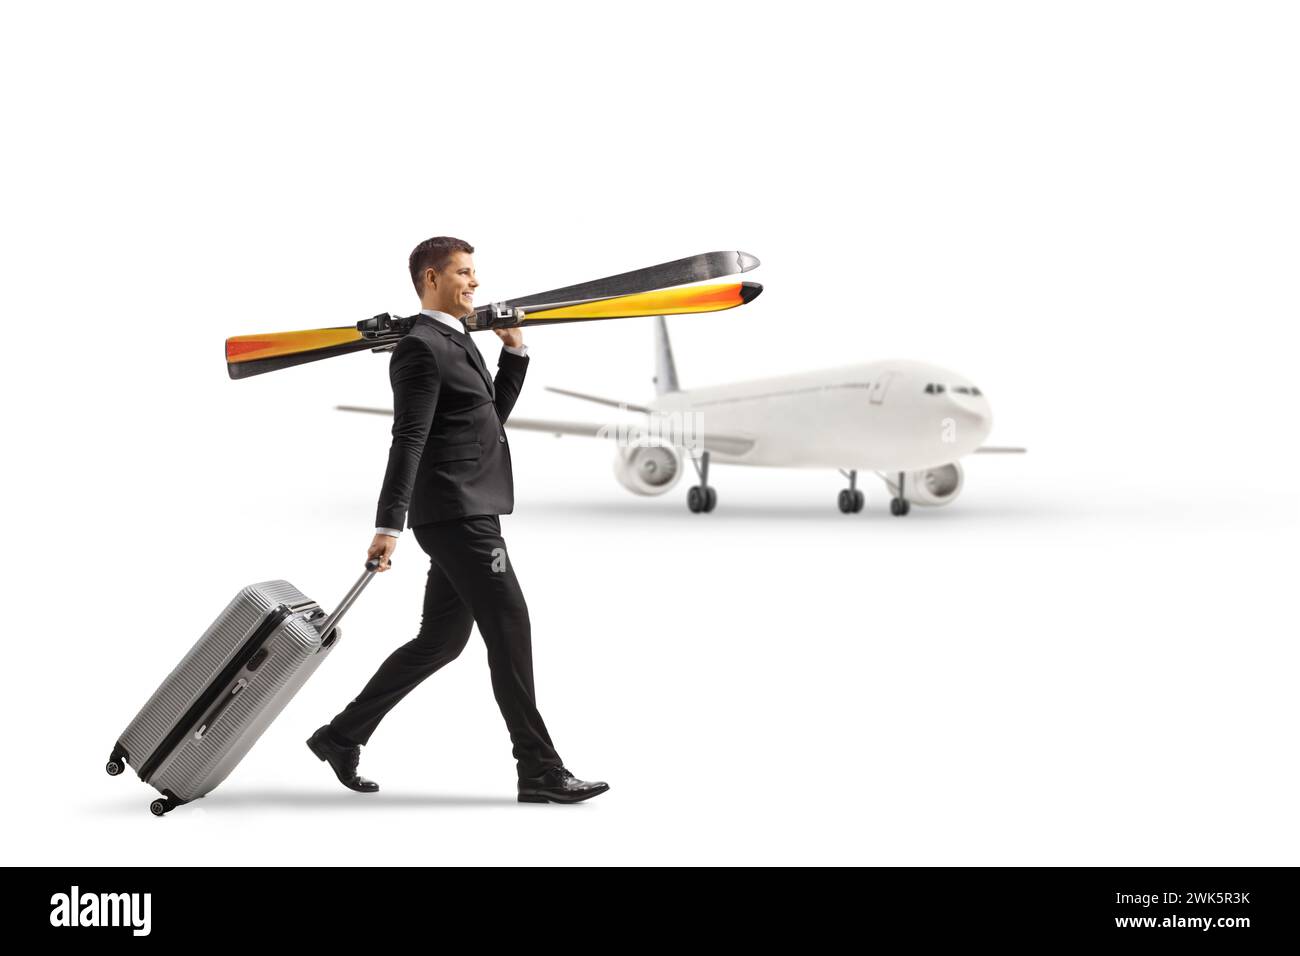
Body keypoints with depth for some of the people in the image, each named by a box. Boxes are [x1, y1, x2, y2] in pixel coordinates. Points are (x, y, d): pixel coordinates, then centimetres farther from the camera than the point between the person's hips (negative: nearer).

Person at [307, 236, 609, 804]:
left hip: (470, 513, 10)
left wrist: (515, 350, 17)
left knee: (439, 641, 13)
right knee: (510, 634, -7)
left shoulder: (458, 342, 20)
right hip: (457, 513, -10)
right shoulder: (421, 347, -11)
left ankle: (342, 736, 21)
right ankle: (540, 772, 0)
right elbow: (407, 441, -19)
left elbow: (492, 416, 26)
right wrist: (389, 524, -25)